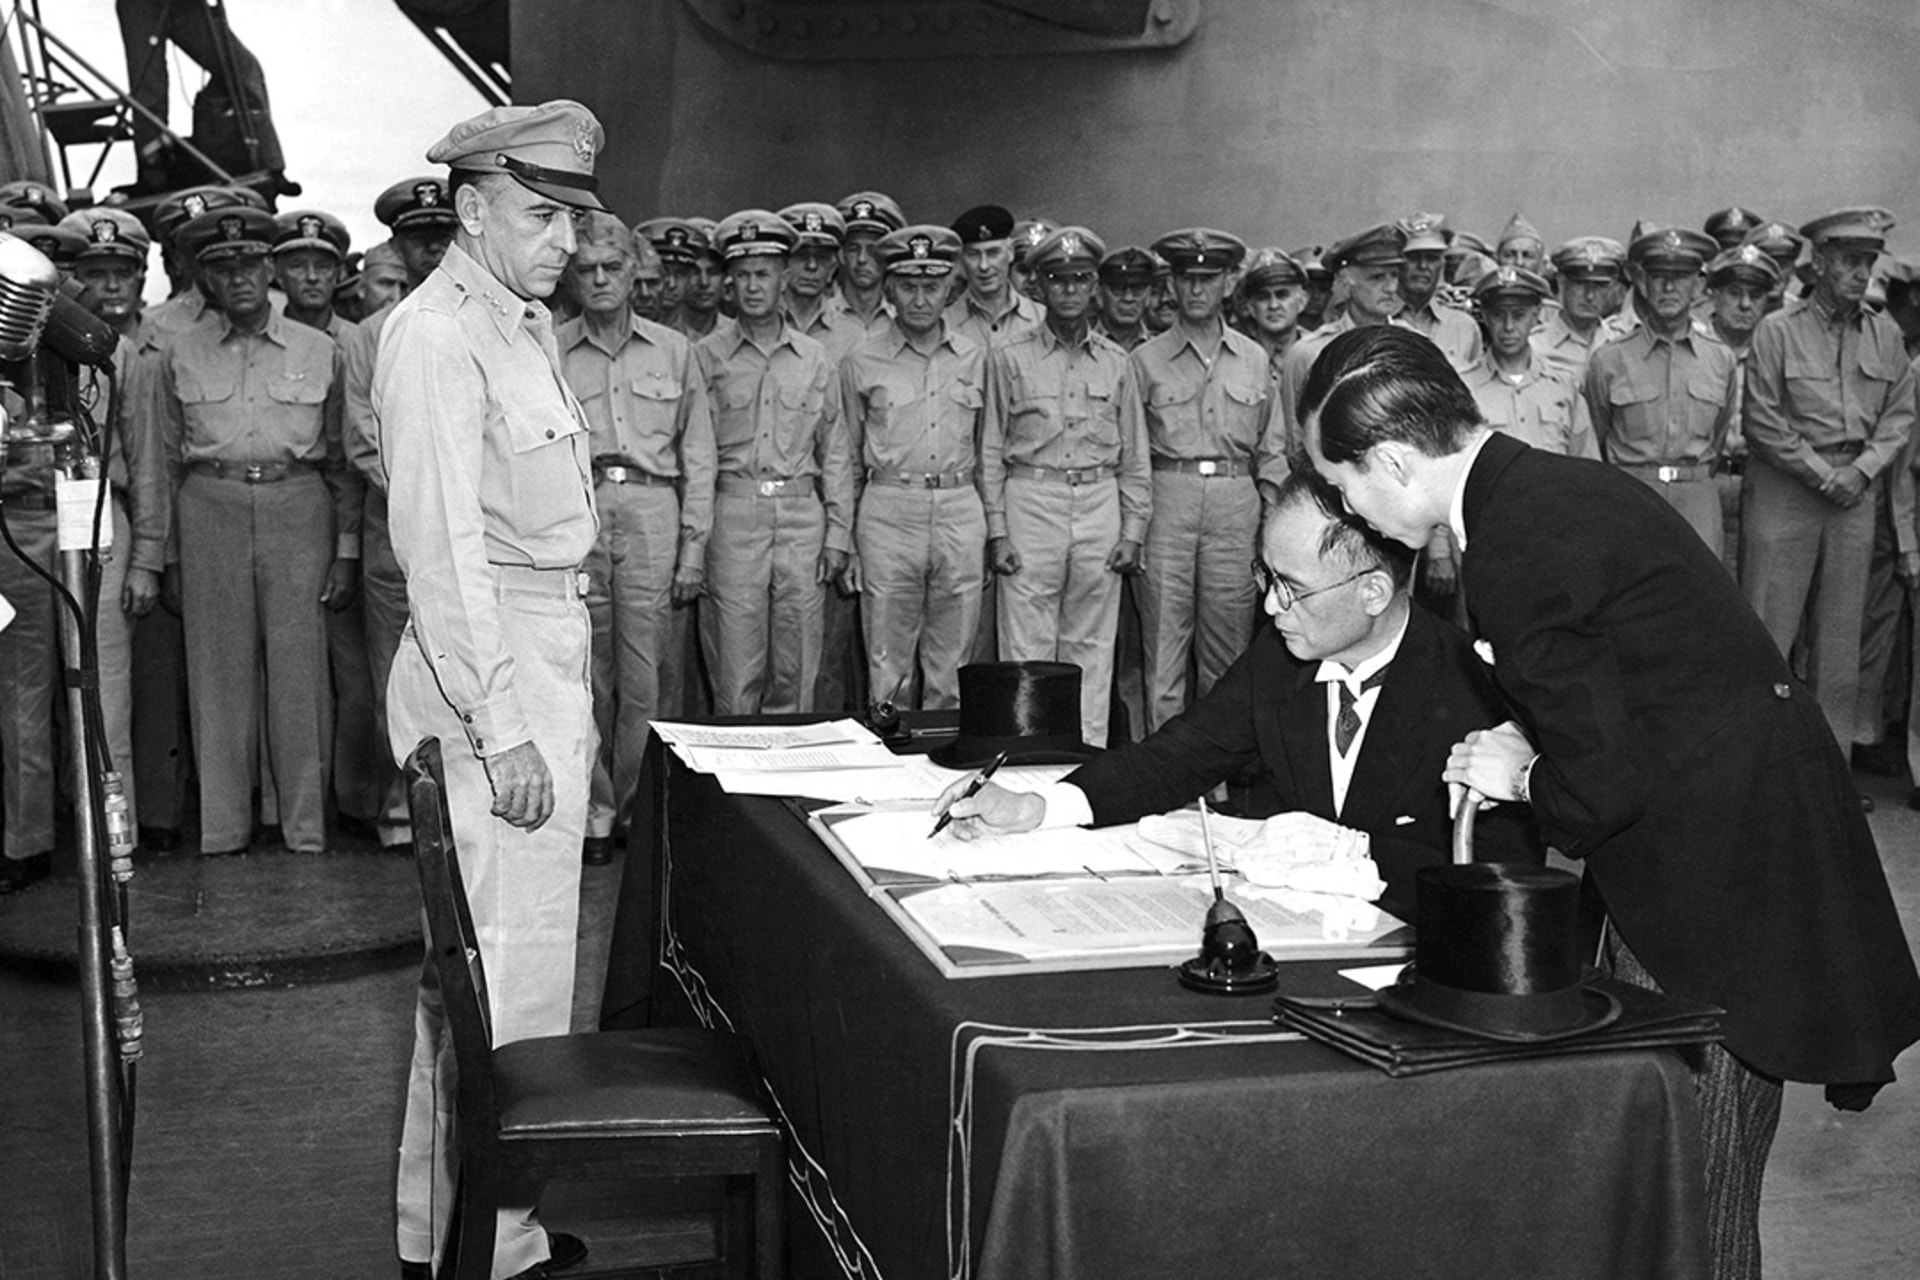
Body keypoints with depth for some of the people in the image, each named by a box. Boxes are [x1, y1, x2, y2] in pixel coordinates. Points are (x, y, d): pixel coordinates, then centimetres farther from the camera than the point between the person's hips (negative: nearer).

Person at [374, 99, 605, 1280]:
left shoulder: (529, 323, 14)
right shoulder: (440, 334, -15)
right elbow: (444, 546, -21)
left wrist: (563, 706, 13)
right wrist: (501, 728, -23)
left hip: (552, 655, 10)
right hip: (493, 669, -10)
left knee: (508, 951, 17)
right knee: (506, 967, -3)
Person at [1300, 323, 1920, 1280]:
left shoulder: (1513, 554, -22)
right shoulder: (1558, 485, 8)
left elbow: (1606, 784, -21)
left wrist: (1521, 778, -2)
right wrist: (1534, 749, 9)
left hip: (1721, 875, -10)